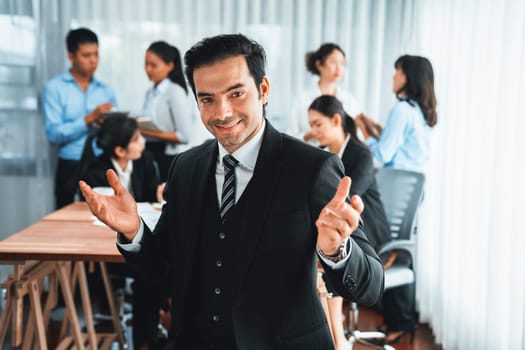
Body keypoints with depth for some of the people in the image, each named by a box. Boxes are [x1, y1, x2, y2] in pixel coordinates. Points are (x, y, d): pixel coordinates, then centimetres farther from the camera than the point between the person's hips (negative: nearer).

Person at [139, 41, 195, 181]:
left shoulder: (175, 92, -8)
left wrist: (149, 132, -18)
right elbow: (148, 126, 13)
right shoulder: (150, 92, 11)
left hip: (170, 158, -6)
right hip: (149, 154, 6)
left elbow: (184, 135, -14)